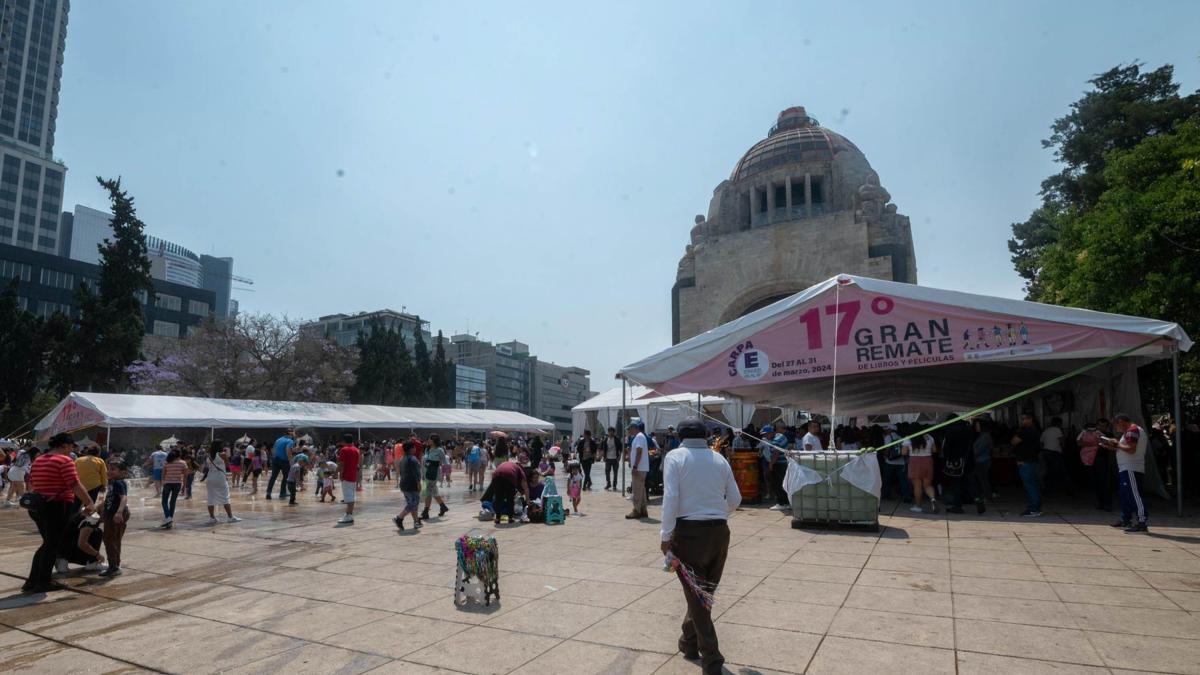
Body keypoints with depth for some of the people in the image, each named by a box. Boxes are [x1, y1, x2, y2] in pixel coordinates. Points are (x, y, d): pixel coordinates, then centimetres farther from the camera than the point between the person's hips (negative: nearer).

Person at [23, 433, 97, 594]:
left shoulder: (37, 461, 13)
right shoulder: (64, 461, -14)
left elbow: (31, 485, 19)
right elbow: (75, 486, -19)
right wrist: (90, 503, -16)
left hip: (37, 507, 8)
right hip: (57, 507, -8)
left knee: (48, 543, 19)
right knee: (52, 545, 2)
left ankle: (32, 581, 19)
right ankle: (43, 583, 9)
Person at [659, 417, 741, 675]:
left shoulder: (675, 457, -5)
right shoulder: (719, 459, 7)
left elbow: (671, 498, -14)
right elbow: (735, 499, 10)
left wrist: (666, 536, -9)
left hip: (689, 531, -4)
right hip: (719, 531, 5)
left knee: (696, 595, 6)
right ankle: (689, 642, 37)